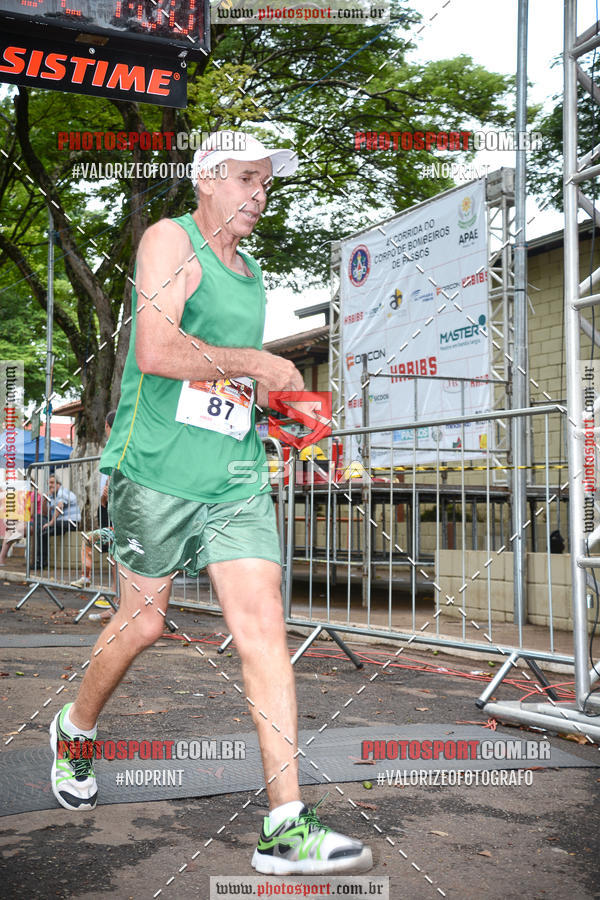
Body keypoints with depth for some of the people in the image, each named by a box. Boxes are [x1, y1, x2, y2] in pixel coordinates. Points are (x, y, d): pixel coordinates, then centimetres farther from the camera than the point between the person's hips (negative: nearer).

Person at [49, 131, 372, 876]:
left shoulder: (250, 275, 19)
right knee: (143, 622, 8)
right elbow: (158, 352, -19)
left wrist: (278, 397, 12)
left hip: (236, 479, 6)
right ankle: (75, 728, 39)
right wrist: (257, 362, -13)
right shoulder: (170, 240, -4)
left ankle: (286, 827, -6)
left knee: (264, 628, -6)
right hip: (158, 472, -5)